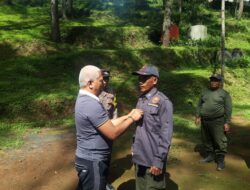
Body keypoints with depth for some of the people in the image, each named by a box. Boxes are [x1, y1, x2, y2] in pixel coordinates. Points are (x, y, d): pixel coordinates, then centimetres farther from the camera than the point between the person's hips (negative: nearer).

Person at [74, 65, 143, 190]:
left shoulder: (84, 99, 7)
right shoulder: (91, 105, -26)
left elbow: (108, 124, 10)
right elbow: (113, 133, -23)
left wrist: (128, 116, 6)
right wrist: (132, 119, -12)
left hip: (88, 158, 10)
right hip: (93, 162, -10)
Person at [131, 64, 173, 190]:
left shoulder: (163, 102, -14)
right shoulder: (141, 100, 9)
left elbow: (166, 134, -16)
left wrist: (158, 160, -18)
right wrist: (134, 147, 11)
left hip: (153, 159, -7)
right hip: (139, 157, 7)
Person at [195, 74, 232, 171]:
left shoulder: (224, 94, -2)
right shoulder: (205, 92, 12)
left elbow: (228, 109, -5)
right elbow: (199, 105, 15)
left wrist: (227, 122, -11)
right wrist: (198, 116, 6)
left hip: (217, 121, -5)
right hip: (204, 121, 5)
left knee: (219, 141, -3)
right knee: (206, 140, 13)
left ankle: (220, 160, 7)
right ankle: (210, 155, 28)